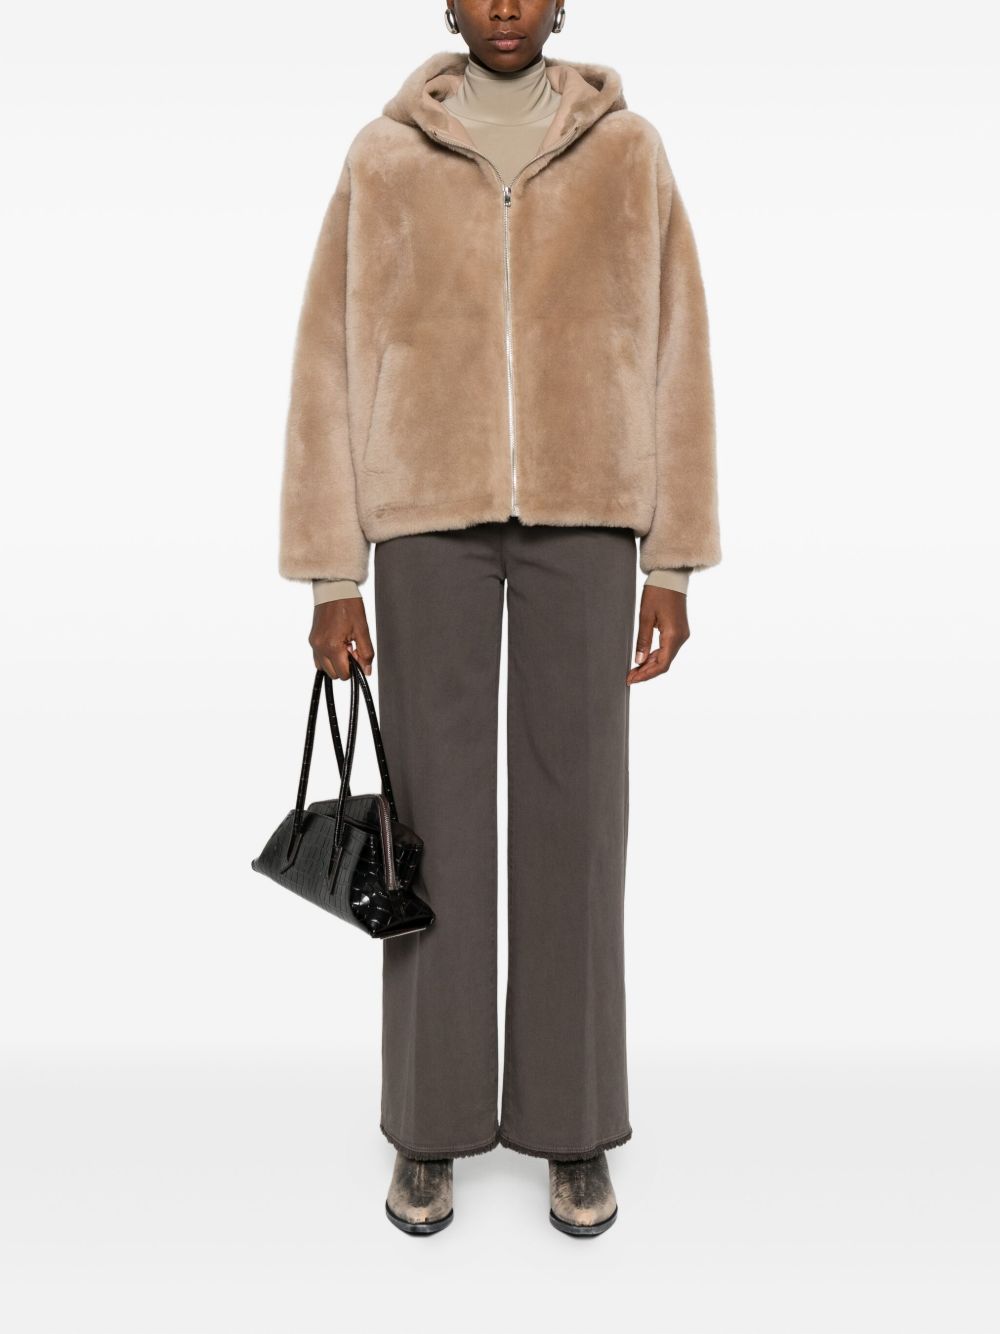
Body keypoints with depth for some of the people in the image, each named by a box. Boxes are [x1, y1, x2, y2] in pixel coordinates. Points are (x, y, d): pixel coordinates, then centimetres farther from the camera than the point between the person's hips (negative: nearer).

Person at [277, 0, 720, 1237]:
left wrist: (673, 564, -1)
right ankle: (431, 1128, 19)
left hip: (584, 517, 1)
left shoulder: (628, 153, 9)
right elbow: (331, 371, 3)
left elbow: (673, 361, 6)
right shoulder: (382, 159, 7)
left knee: (574, 816, 1)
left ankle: (572, 1128, 18)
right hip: (431, 517, 0)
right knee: (434, 818, 1)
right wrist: (329, 578, -3)